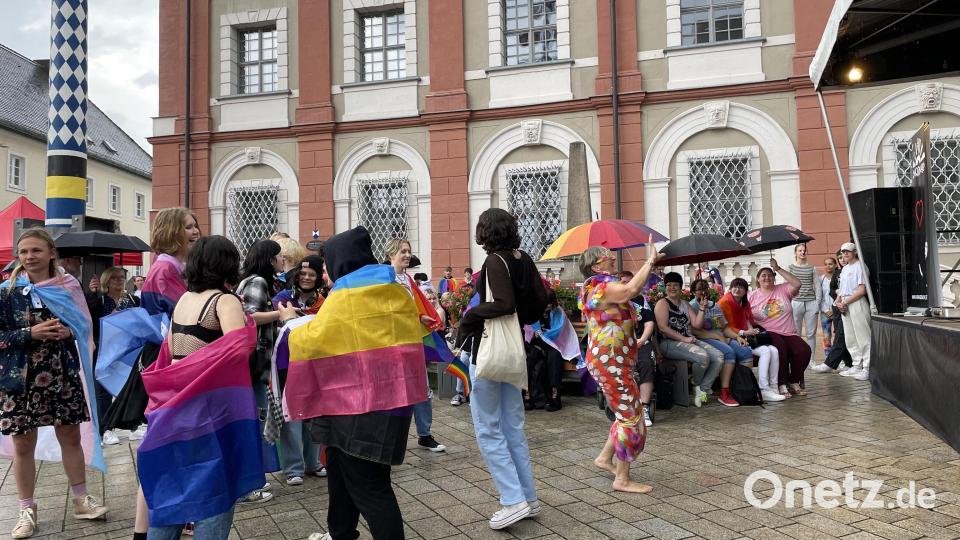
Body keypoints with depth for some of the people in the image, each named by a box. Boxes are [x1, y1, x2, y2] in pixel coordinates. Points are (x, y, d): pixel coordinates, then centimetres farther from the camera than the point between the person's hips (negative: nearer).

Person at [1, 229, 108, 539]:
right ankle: (27, 509, 23)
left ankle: (81, 500, 24)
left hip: (63, 374, 1)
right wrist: (31, 333, -20)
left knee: (70, 436, 10)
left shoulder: (68, 286, 1)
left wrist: (69, 331, -14)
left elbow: (85, 326, 7)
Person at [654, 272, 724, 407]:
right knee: (702, 356, -30)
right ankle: (697, 385, -1)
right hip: (669, 343, -8)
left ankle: (703, 389, -8)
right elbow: (663, 327, -14)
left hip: (688, 340, 8)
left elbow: (697, 324, 12)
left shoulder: (685, 304, 21)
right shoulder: (663, 303, -1)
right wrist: (684, 339, -17)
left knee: (719, 357, -12)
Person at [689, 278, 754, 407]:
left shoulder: (715, 306, 25)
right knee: (729, 352, -33)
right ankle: (724, 394, -31)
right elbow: (695, 331, -13)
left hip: (722, 339, 7)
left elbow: (725, 327, 22)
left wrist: (737, 336, 2)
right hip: (704, 340, -7)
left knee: (746, 352, -16)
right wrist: (717, 337, -16)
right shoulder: (692, 306, -1)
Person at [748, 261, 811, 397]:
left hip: (789, 334, 3)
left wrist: (778, 268, -8)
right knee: (780, 346, -35)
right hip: (768, 333, -3)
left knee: (804, 350, -23)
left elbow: (797, 284, -8)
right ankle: (782, 384, -22)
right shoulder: (752, 296, 9)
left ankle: (794, 382, 0)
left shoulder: (783, 290, 12)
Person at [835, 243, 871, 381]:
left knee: (863, 337, -7)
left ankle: (867, 369, -7)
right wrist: (838, 302, 3)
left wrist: (845, 302, -14)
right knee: (850, 338, 12)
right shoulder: (844, 268, 19)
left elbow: (862, 290, -15)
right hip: (845, 305, 9)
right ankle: (857, 366, 21)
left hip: (857, 303, -9)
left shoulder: (859, 266, -8)